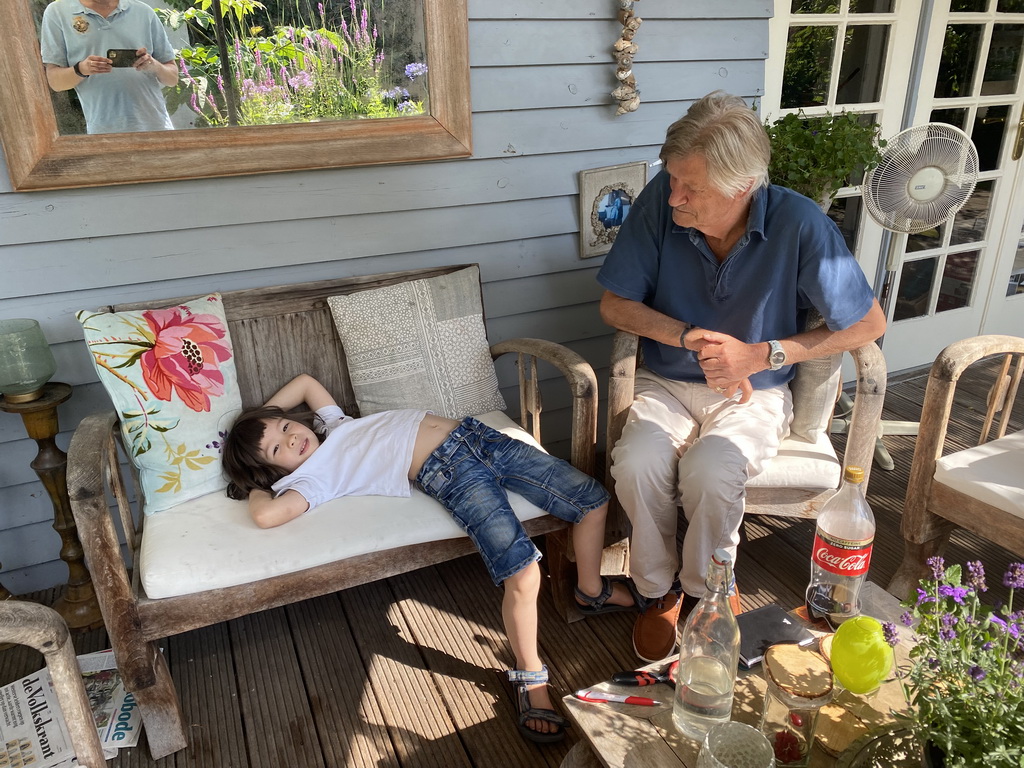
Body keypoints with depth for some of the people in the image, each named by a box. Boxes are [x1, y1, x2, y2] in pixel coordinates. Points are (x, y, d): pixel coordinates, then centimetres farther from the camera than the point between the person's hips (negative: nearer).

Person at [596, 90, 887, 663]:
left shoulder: (799, 225, -18)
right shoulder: (660, 201, -14)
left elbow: (868, 323, -8)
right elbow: (616, 304, -5)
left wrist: (763, 354, -16)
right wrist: (693, 337, -20)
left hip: (755, 393, -1)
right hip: (668, 384, 2)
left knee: (711, 472, -30)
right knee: (637, 465, -28)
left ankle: (704, 593, 2)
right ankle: (657, 589, 1)